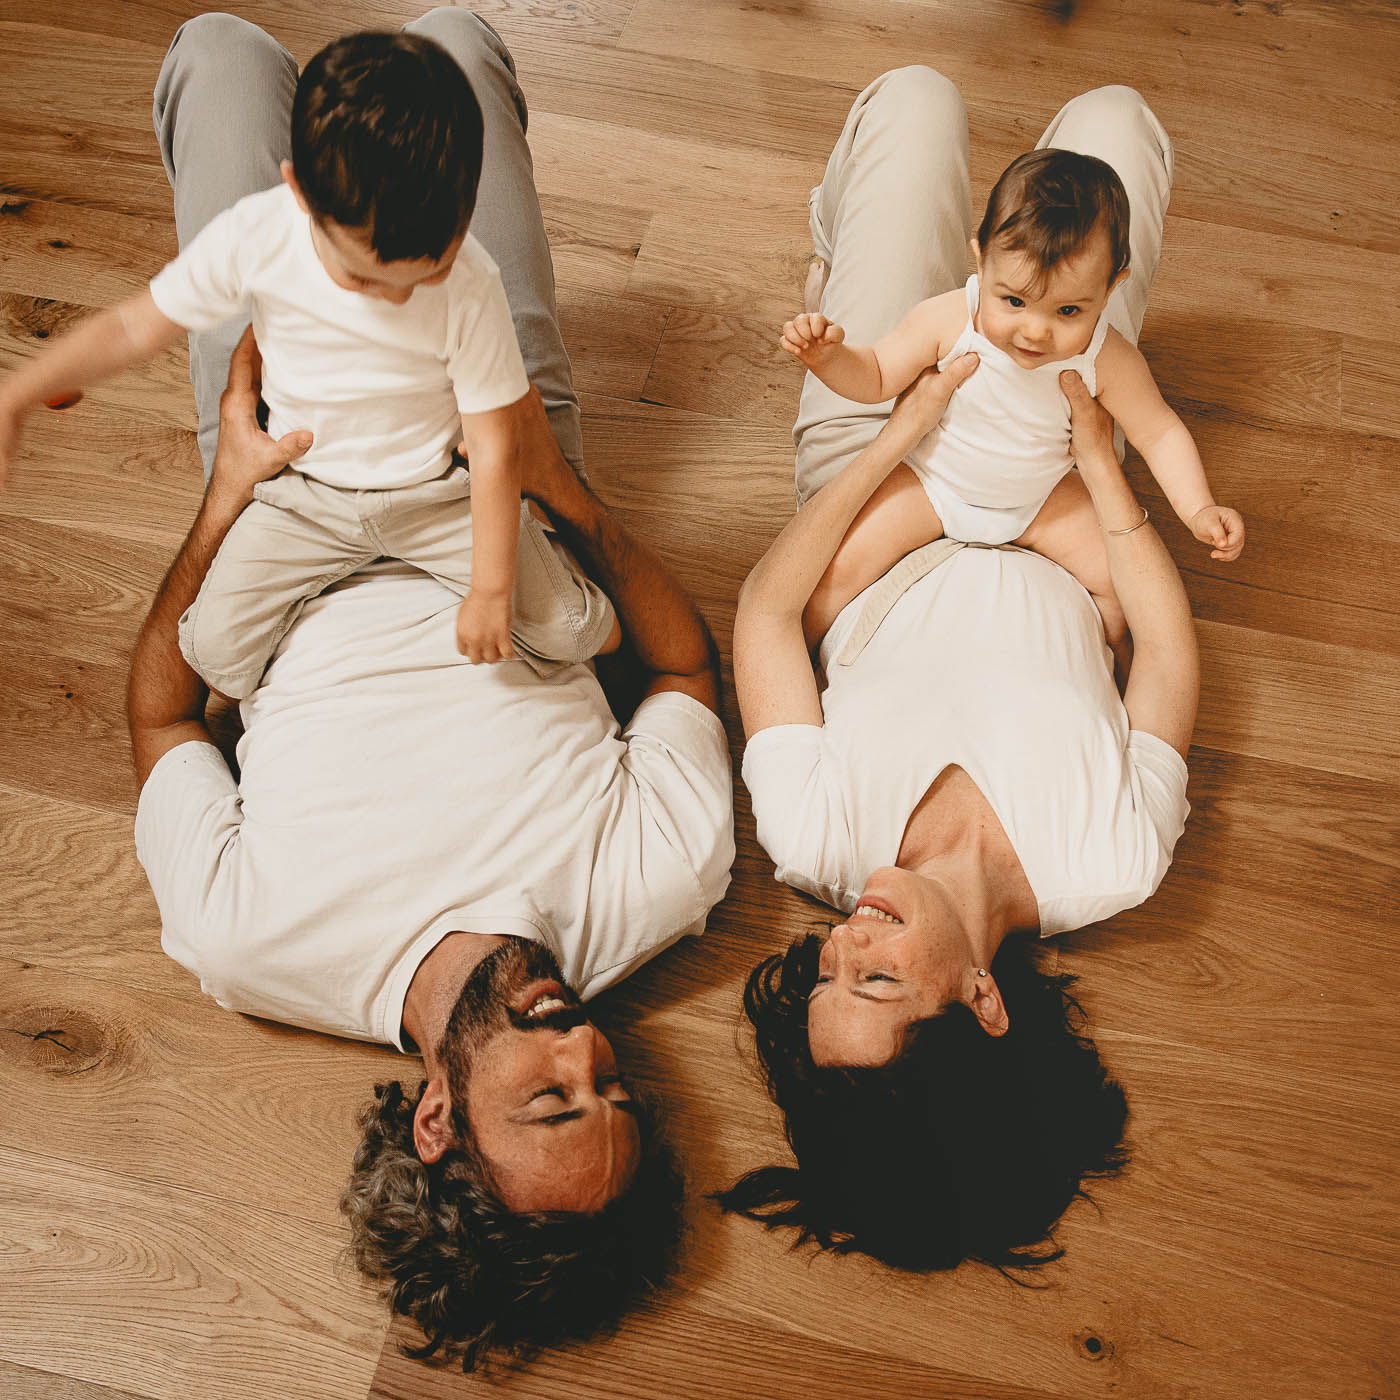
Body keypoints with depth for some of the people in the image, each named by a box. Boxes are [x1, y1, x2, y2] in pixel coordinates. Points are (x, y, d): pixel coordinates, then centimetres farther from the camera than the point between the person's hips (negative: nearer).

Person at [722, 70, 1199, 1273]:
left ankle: (838, 237, 47)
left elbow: (766, 610, -24)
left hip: (881, 500, 0)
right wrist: (1104, 471, -17)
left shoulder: (818, 842, -35)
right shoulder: (1115, 867, -35)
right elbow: (1172, 654, -17)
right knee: (1110, 113, 7)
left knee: (918, 95, 6)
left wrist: (897, 438, -27)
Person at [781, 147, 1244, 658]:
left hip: (1040, 498, 2)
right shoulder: (945, 322, -28)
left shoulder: (1109, 361, -25)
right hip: (931, 482, -1)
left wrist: (1199, 510, -23)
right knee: (845, 560, -19)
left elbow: (1159, 433, -12)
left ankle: (1114, 657, 27)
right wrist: (827, 355, -36)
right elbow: (874, 377, -15)